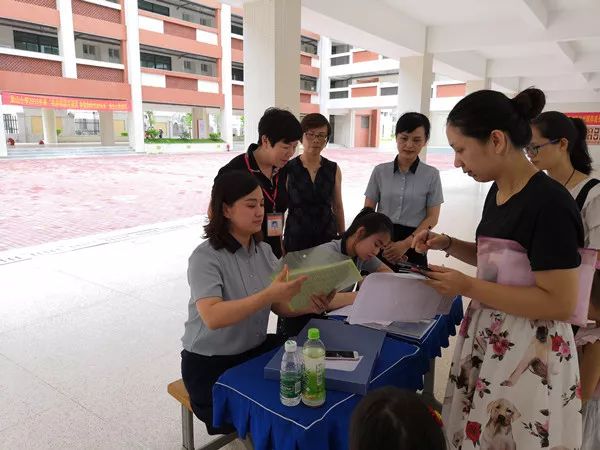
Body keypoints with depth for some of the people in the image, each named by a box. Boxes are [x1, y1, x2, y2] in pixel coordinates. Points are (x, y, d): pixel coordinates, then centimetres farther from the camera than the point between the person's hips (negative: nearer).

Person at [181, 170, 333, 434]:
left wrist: (309, 305, -20)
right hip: (211, 365, -6)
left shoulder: (263, 250, 2)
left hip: (256, 350, 6)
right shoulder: (206, 257, -20)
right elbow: (212, 318, -34)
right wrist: (268, 294, -43)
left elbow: (280, 306, 0)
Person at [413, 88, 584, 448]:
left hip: (529, 355, -8)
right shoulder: (498, 192, 4)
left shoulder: (549, 203, -22)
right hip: (487, 341, 8)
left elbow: (560, 303, -22)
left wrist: (468, 287, -22)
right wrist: (447, 244, 2)